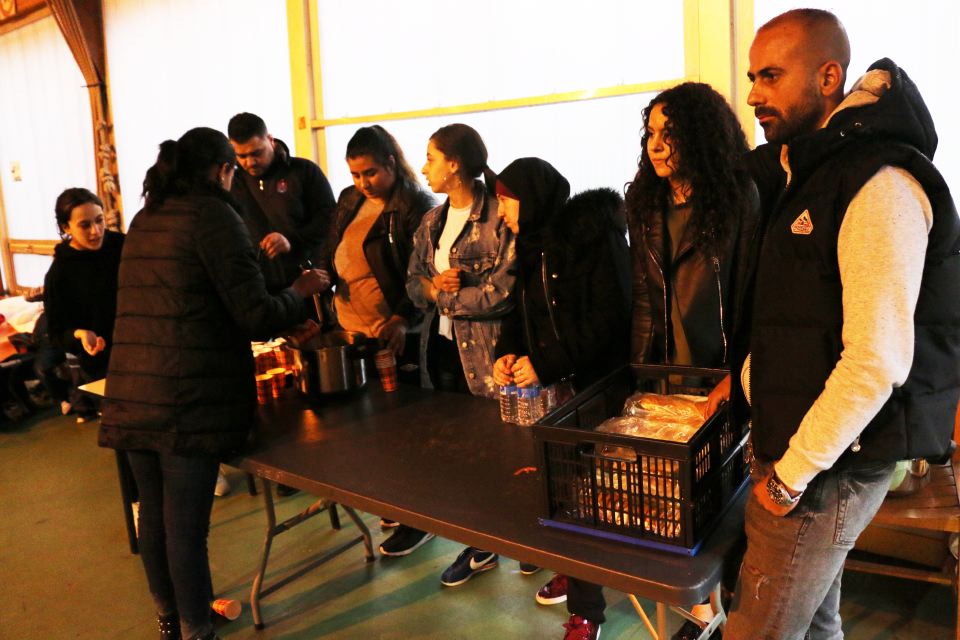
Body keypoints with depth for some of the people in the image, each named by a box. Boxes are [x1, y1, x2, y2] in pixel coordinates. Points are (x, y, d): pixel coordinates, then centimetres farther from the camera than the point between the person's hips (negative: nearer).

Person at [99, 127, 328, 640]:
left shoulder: (146, 219, 15)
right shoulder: (213, 215, -9)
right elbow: (257, 317, -14)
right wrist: (299, 291, 4)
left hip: (130, 395, 8)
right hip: (188, 399, -8)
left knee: (154, 510, 19)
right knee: (186, 521, 3)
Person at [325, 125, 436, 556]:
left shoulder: (416, 207, -9)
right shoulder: (349, 201, 13)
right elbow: (333, 253, 21)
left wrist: (403, 318, -24)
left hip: (394, 335, -7)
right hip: (350, 330, 7)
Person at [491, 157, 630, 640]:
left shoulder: (593, 234, -13)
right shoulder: (533, 243, 11)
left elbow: (609, 317, -19)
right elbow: (522, 310, 15)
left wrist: (546, 364, -19)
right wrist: (507, 351, -4)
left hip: (593, 387, -6)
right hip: (549, 389, 6)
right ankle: (574, 573, 30)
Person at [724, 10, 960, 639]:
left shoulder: (879, 186, -19)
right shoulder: (799, 175, 11)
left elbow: (877, 363, -24)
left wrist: (790, 474, -18)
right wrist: (745, 381, 8)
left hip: (832, 466, -8)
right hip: (791, 446, 9)